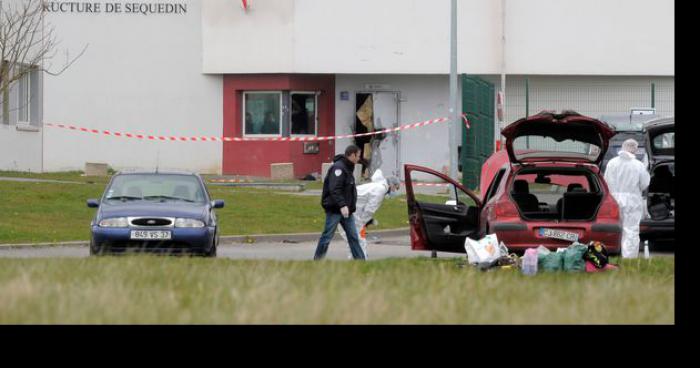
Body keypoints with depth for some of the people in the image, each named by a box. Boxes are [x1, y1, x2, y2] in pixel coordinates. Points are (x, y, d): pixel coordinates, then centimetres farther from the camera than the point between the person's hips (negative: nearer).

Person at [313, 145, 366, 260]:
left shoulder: (347, 168, 16)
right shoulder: (338, 168, -16)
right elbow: (334, 189, -25)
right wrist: (342, 205, -32)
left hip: (345, 209, 10)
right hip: (335, 209, -10)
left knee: (353, 236, 7)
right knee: (327, 235, -1)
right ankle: (317, 260, 8)